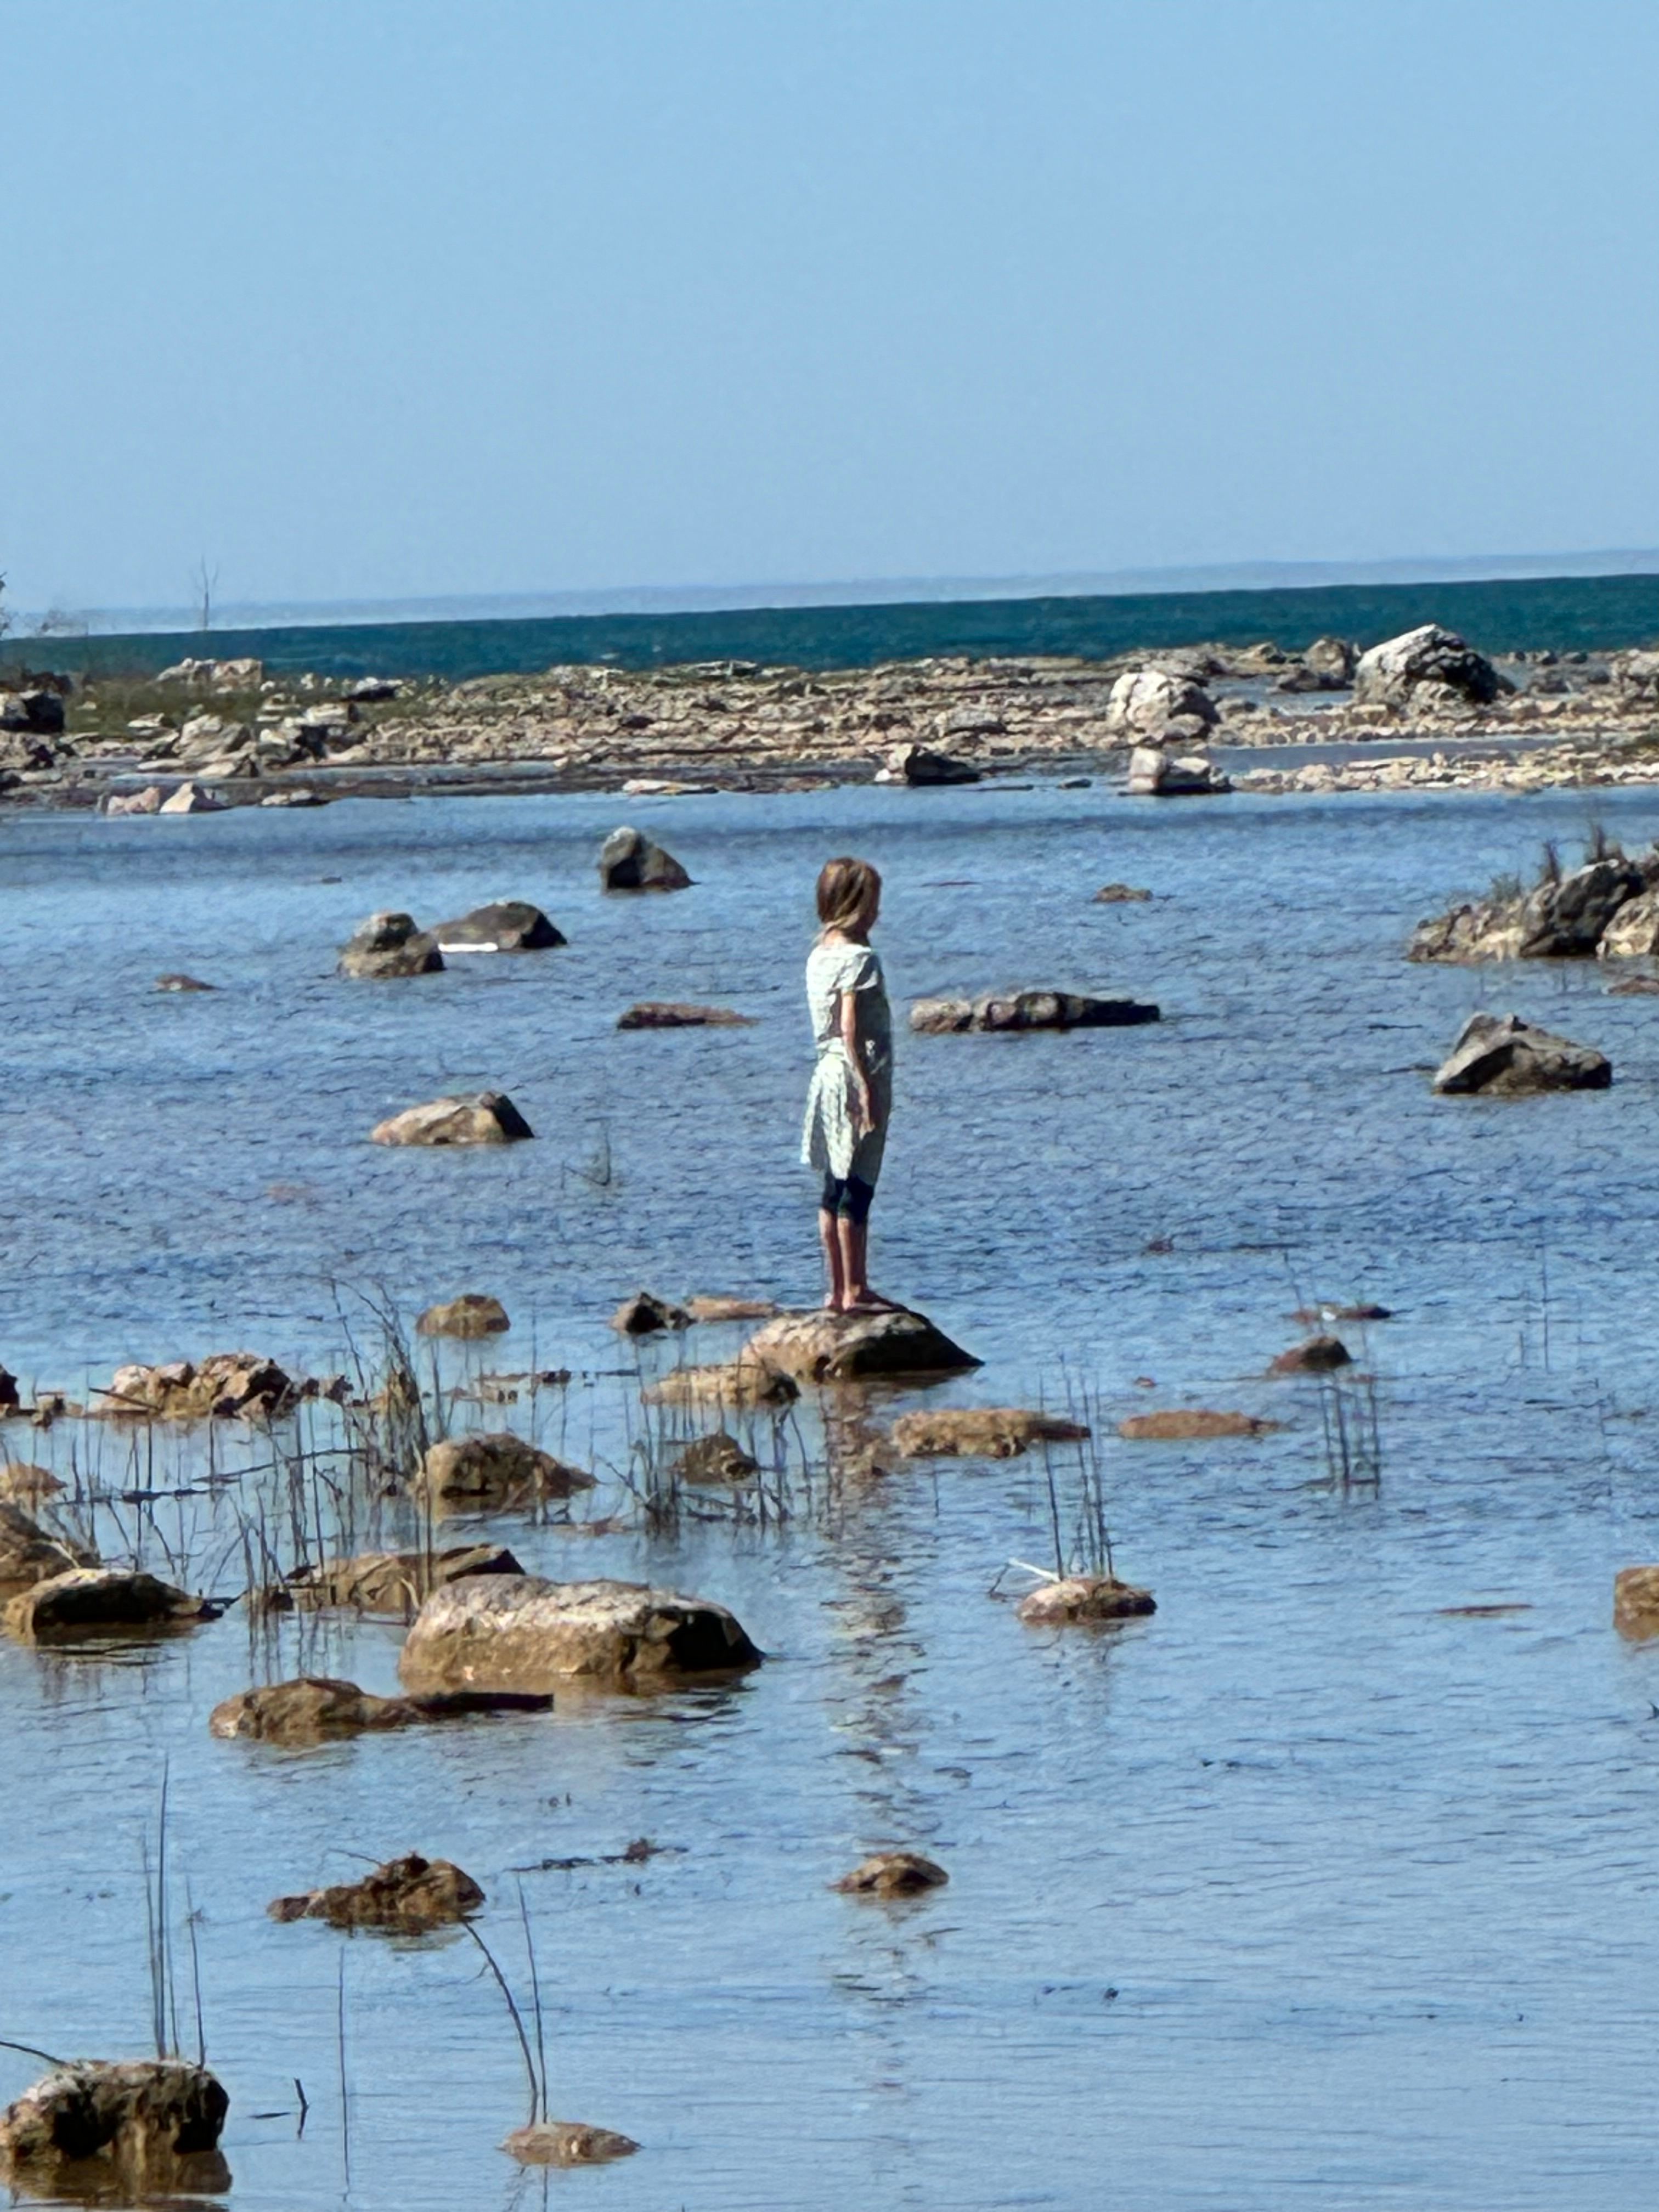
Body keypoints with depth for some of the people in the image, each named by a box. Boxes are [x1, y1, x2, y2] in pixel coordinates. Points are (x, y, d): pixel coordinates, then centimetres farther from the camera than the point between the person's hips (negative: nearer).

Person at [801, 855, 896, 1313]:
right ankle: (855, 1291, -1)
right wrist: (869, 1089, -20)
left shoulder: (820, 955, 11)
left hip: (828, 1073, 9)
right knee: (857, 1188, -4)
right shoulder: (858, 958, -15)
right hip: (854, 1075, -9)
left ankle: (839, 1289, 17)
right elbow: (851, 1028, -21)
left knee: (837, 1186, 12)